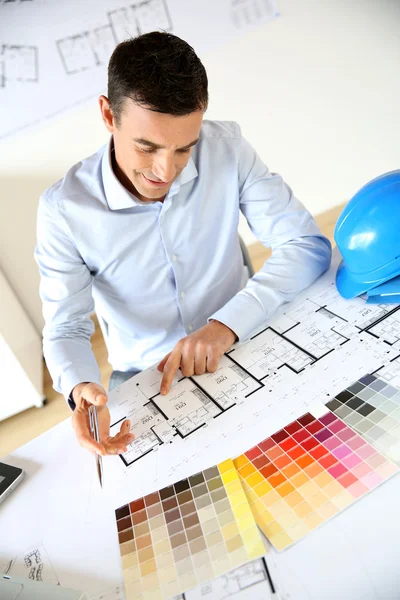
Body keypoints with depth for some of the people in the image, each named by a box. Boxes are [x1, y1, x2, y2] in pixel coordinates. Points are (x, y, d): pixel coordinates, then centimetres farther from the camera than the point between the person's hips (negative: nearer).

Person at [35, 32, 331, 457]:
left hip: (243, 353, 1)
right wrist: (80, 388, -32)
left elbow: (308, 245, -14)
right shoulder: (64, 209, -15)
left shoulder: (226, 148, -12)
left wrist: (227, 324, -28)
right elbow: (66, 330, -8)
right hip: (145, 386, 1)